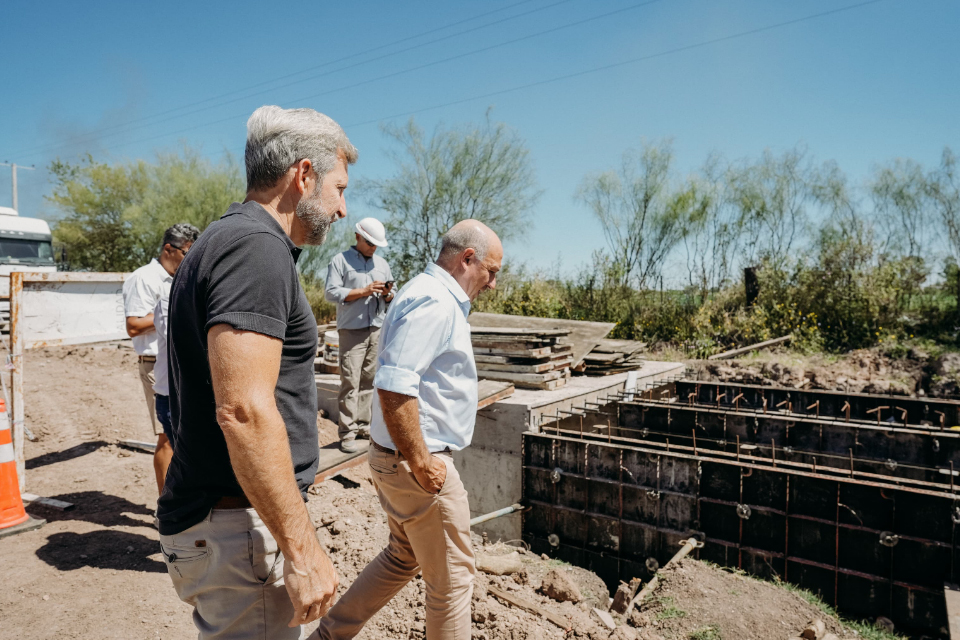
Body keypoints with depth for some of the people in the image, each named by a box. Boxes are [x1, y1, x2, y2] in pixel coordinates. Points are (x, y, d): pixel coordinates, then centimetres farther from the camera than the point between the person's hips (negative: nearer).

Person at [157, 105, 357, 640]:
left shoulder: (225, 242, 14)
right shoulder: (256, 247, -19)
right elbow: (244, 410, -28)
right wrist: (302, 548, -22)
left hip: (212, 513, 10)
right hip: (239, 528, -10)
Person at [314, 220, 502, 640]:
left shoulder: (432, 295, 13)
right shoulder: (435, 301, -21)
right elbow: (394, 385, -31)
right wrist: (421, 464, -23)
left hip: (396, 458, 10)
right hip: (417, 462, -10)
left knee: (404, 556, 26)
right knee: (452, 577, 8)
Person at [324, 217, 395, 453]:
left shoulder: (382, 263, 19)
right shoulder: (340, 260, 3)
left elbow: (391, 298, 20)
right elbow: (331, 292, -8)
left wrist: (387, 294, -4)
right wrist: (363, 291, -14)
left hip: (377, 329, 5)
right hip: (352, 330, -5)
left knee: (369, 380, 6)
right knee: (350, 381, -8)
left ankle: (363, 425, 14)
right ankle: (347, 433, -5)